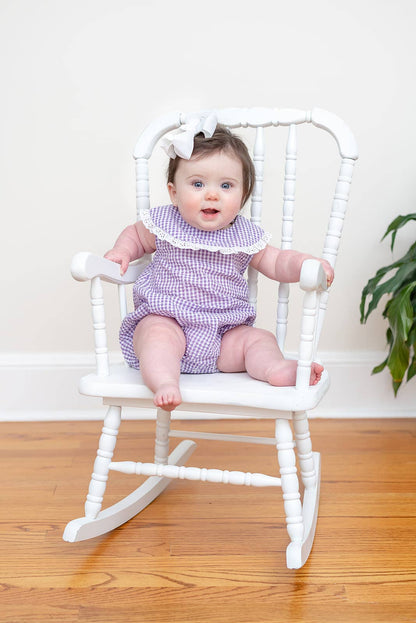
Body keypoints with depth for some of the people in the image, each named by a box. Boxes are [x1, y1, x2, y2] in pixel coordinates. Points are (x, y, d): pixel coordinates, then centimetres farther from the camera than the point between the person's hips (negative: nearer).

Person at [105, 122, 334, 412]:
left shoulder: (246, 236, 3)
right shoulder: (163, 224, 0)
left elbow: (276, 263, 11)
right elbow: (135, 235, 21)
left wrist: (309, 264, -8)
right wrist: (121, 252, -1)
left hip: (224, 333, 3)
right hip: (164, 319, -3)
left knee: (260, 339, -14)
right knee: (159, 335, -34)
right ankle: (164, 382, -49)